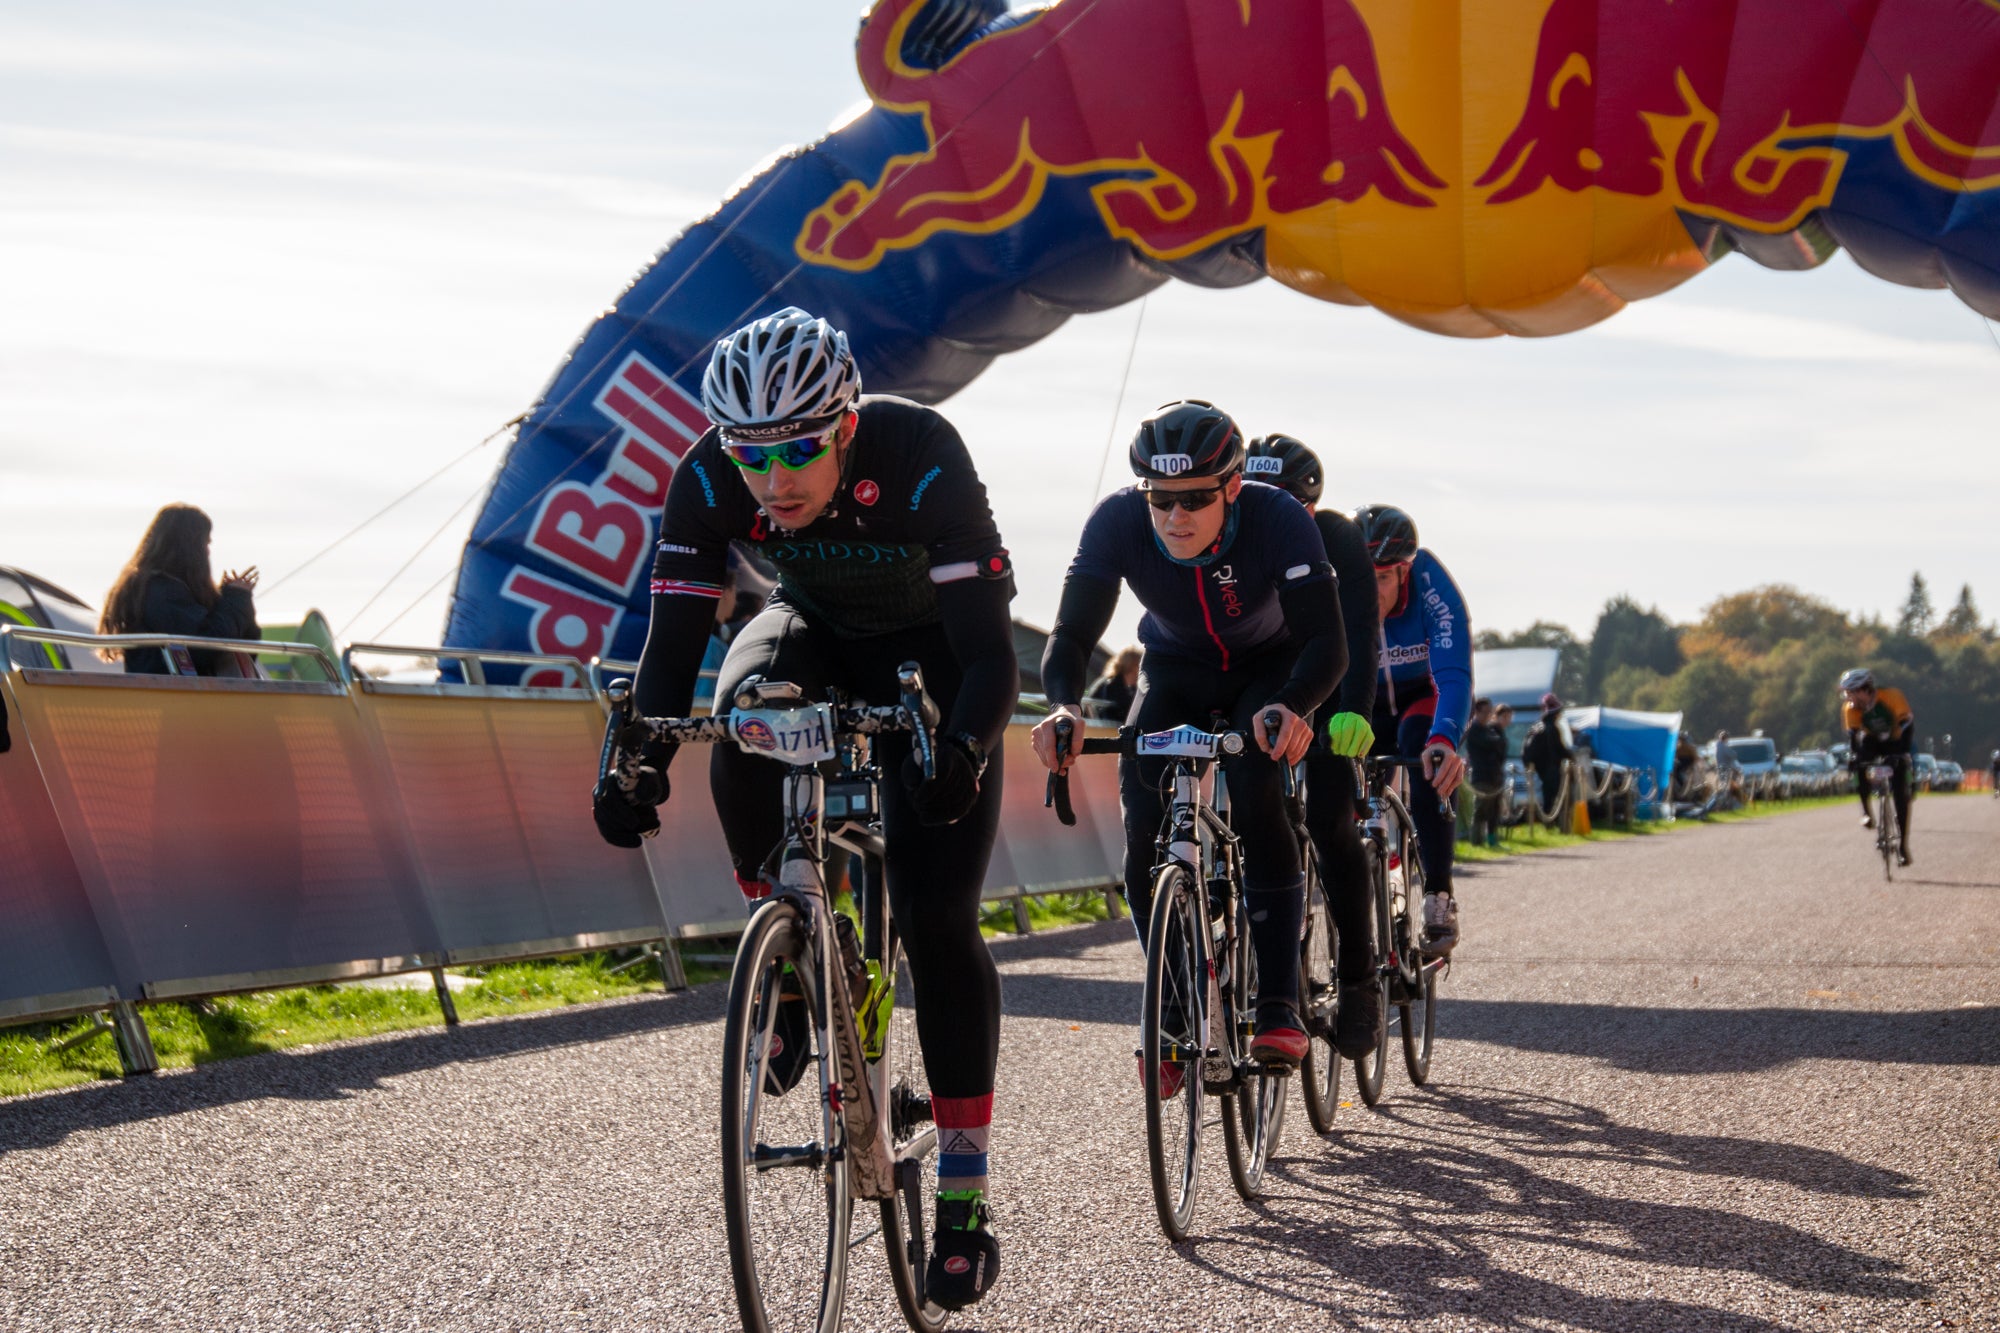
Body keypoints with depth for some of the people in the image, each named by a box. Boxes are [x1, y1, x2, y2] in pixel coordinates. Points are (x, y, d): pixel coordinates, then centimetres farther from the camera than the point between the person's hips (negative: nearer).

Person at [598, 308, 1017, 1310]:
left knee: (936, 918, -12)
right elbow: (670, 649, -23)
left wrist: (961, 752, -56)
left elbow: (991, 656, -38)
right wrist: (637, 762, -39)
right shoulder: (708, 483, -26)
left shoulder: (920, 462, -36)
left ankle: (965, 1198, -4)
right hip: (813, 627, 3)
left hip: (927, 649, -3)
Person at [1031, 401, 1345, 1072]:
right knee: (1143, 822, -17)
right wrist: (1064, 706, -53)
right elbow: (1071, 634, -31)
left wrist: (1291, 708, -60)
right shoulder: (1117, 521, -28)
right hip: (1175, 671, 2)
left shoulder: (1278, 520, -33)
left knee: (1255, 797, -29)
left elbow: (1327, 642, -39)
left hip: (1270, 670, -2)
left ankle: (1279, 1008, -21)